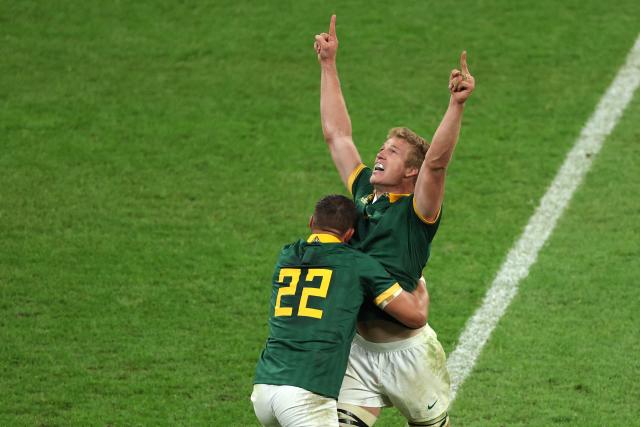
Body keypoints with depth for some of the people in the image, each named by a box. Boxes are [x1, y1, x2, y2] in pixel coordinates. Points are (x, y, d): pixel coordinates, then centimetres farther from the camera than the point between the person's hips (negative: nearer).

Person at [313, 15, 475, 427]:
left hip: (407, 349, -5)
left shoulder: (418, 210, -7)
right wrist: (328, 64, 18)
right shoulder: (364, 192, 10)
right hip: (358, 346, 5)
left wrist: (457, 104, -37)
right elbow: (337, 134, 16)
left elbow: (436, 161, -24)